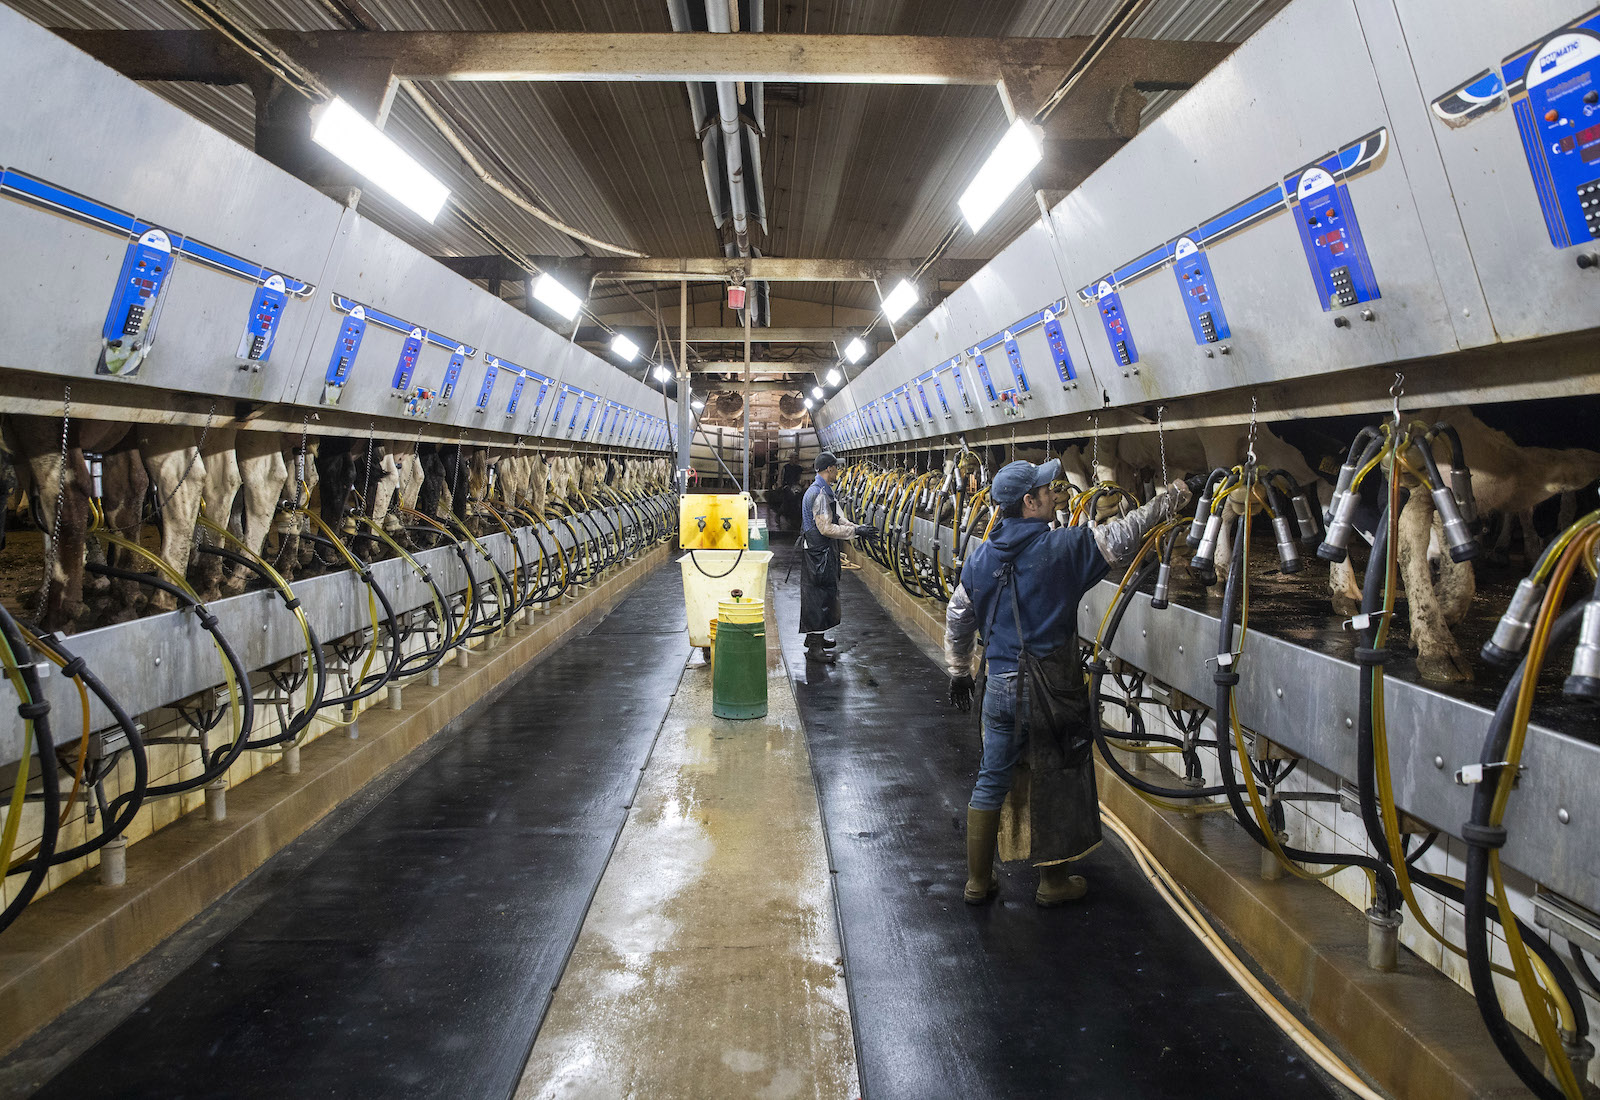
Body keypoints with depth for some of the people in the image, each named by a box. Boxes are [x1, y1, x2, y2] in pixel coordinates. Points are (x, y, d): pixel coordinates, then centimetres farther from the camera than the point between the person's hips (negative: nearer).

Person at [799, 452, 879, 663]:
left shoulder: (825, 491, 15)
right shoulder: (820, 494, -19)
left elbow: (837, 518, 15)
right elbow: (826, 528, -24)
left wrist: (858, 528, 2)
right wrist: (856, 531, -19)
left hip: (821, 552, 11)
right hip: (818, 553, -11)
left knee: (819, 595, 19)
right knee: (819, 596, -7)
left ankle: (814, 636, 32)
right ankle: (814, 648, -4)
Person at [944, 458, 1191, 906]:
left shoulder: (980, 558, 3)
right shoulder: (1062, 547, -13)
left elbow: (957, 620, 12)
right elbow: (1124, 534, -9)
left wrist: (960, 672, 24)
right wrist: (1177, 495, 2)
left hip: (1001, 687, 5)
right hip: (1051, 689, -5)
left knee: (991, 780, 14)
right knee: (1057, 784, 12)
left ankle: (978, 881, 24)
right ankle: (1054, 882, 25)